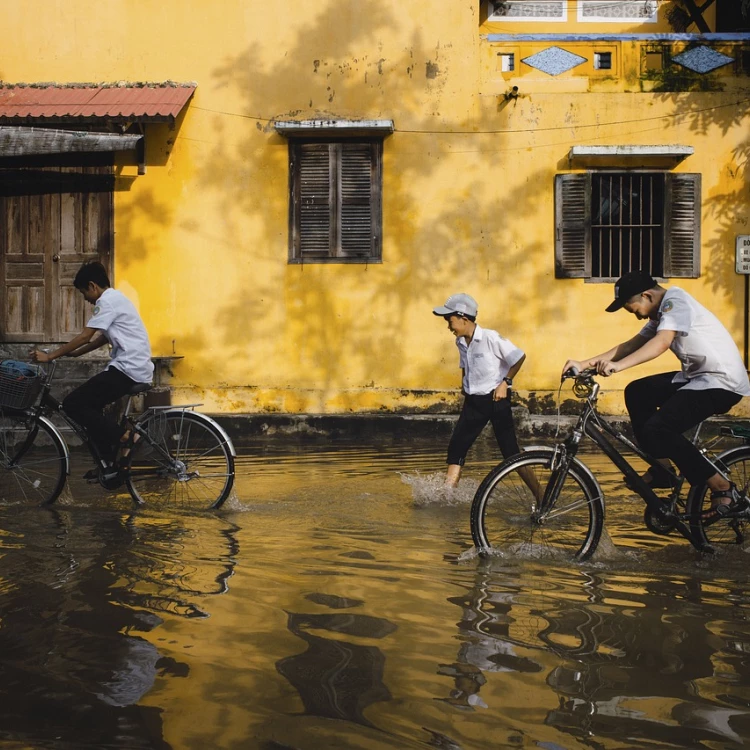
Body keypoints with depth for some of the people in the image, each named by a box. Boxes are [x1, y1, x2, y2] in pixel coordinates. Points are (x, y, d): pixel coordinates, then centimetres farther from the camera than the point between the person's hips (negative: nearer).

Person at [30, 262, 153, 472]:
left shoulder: (107, 301, -10)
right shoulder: (115, 298, 21)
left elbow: (85, 337, -15)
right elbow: (103, 338, 26)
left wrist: (50, 356, -9)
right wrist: (73, 353, 20)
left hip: (127, 369, -10)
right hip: (136, 369, 10)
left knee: (72, 404, -9)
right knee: (89, 405, 19)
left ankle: (122, 437, -9)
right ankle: (112, 463, 16)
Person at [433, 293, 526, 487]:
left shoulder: (491, 338, -18)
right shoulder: (461, 342, 4)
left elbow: (520, 357, -11)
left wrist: (505, 382, -14)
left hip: (496, 399, -6)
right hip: (473, 402, 7)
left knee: (511, 452, -4)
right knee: (456, 447, -1)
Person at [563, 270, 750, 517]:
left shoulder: (675, 301, -16)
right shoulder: (661, 313, 14)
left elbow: (661, 343, -32)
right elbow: (631, 345, 10)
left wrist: (617, 365, -43)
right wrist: (584, 364, 1)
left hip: (723, 382, -10)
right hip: (697, 376, 10)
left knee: (657, 428, -21)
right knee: (637, 392, 10)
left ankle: (723, 489, -10)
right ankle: (662, 468, 15)